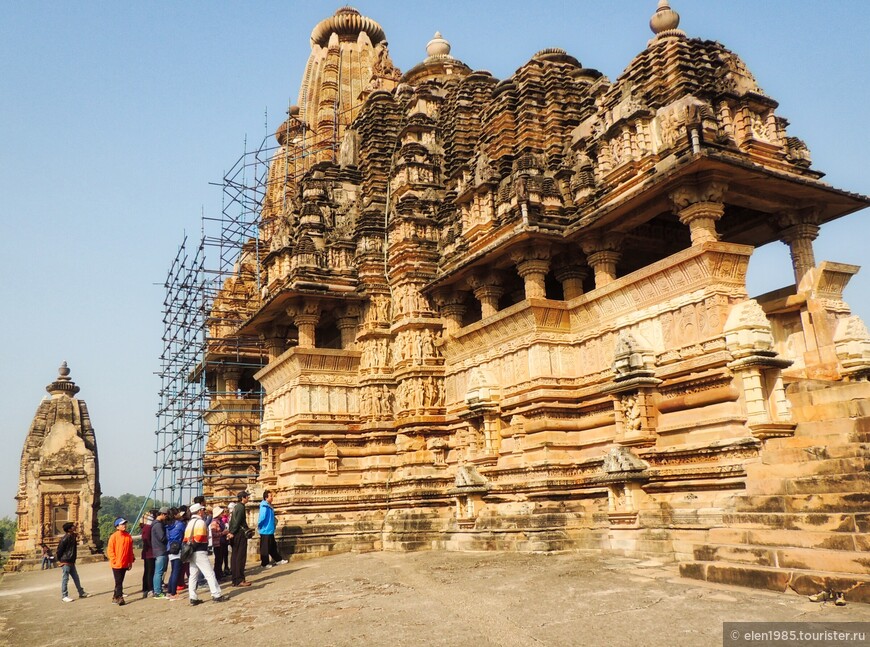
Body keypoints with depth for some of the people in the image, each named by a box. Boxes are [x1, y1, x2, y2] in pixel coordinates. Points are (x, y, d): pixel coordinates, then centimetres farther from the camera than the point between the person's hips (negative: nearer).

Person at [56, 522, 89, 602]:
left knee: (76, 578, 13)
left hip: (71, 562, 8)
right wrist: (59, 560, -6)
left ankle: (81, 593, 20)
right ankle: (64, 596, 10)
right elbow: (59, 549, -15)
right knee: (65, 579, 1)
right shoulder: (66, 538, -20)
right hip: (65, 562, -8)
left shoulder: (73, 536, 6)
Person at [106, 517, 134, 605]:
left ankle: (115, 597, 23)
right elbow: (110, 550, -9)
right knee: (118, 582, -5)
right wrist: (114, 560, -13)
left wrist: (131, 561, 9)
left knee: (120, 581, 13)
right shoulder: (114, 536, -10)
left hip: (125, 564, 5)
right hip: (117, 564, -5)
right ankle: (119, 598, -2)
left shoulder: (128, 536, 6)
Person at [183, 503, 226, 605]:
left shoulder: (189, 523, 16)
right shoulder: (200, 522, -11)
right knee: (210, 573, -4)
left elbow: (186, 539, 12)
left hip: (191, 552, 9)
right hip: (200, 552, -9)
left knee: (193, 575, 11)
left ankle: (193, 598, 10)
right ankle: (216, 595, -4)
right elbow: (200, 538, -19)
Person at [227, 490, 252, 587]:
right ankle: (239, 580, -7)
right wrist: (232, 532, -13)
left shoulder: (236, 507, 17)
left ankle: (235, 580, 14)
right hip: (240, 534, -9)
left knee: (235, 557, 10)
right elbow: (238, 521, -17)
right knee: (241, 557, -7)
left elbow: (232, 521, 16)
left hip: (235, 535, 9)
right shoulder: (241, 507, -11)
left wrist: (230, 532, 11)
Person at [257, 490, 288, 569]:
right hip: (265, 531, -9)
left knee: (273, 547, 19)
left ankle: (278, 559, 29)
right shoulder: (264, 507, -21)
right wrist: (259, 526, -13)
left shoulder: (269, 506, 9)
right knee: (265, 548, 3)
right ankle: (264, 563, 14)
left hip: (270, 531, 9)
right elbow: (262, 517, -28)